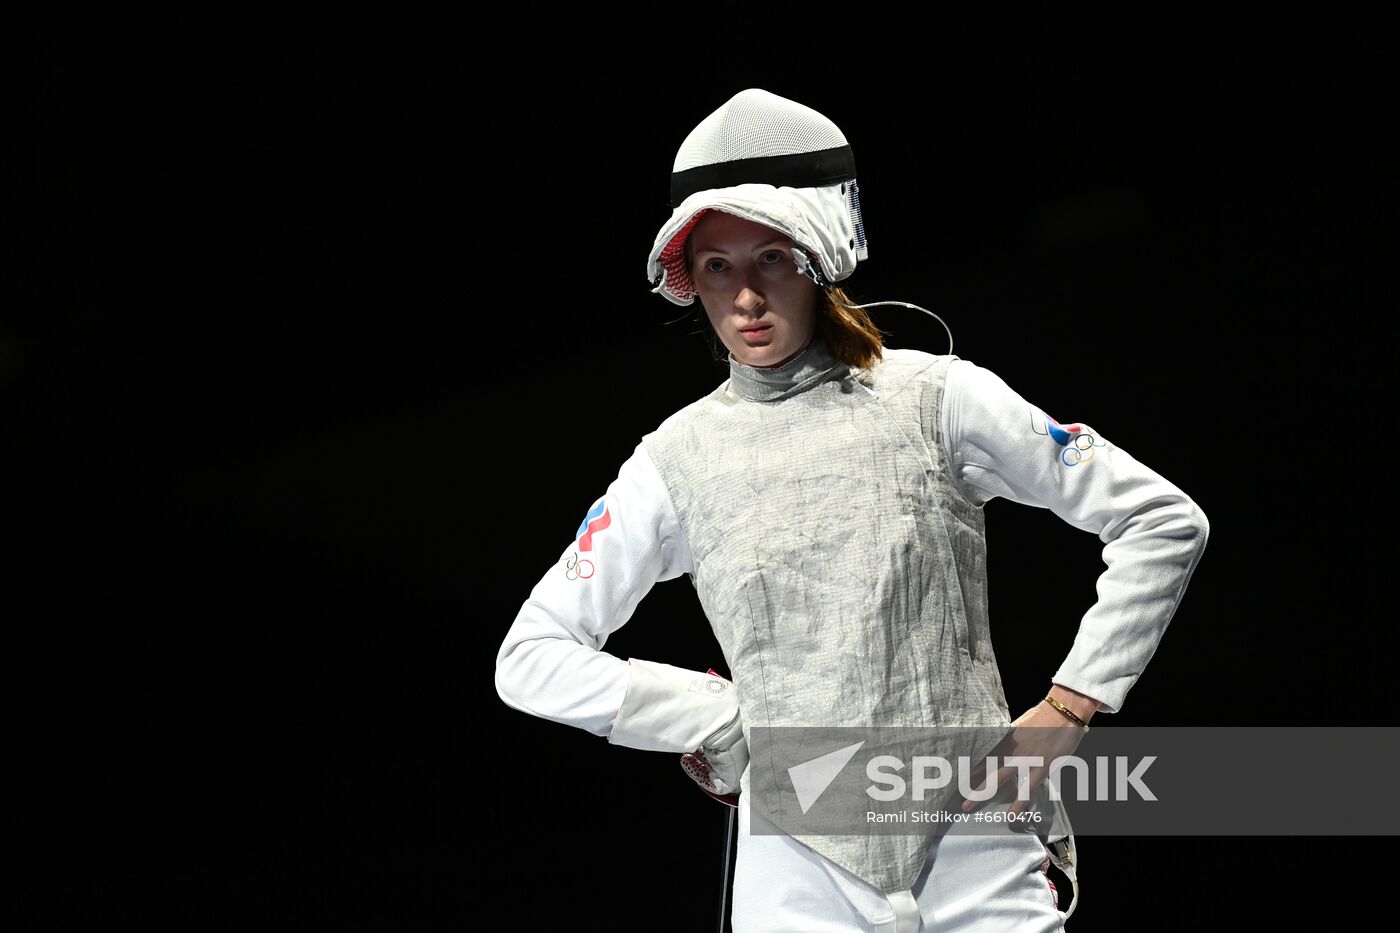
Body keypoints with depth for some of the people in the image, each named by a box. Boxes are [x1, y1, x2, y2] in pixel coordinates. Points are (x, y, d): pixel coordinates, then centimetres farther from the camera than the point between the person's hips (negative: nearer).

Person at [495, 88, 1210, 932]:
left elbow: (1165, 523, 3)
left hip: (974, 857, -1)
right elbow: (531, 659, 8)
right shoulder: (677, 459, 5)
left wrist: (1065, 712, -2)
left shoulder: (939, 400, 0)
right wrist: (717, 715, -1)